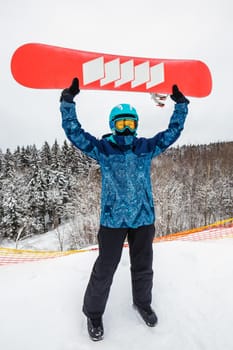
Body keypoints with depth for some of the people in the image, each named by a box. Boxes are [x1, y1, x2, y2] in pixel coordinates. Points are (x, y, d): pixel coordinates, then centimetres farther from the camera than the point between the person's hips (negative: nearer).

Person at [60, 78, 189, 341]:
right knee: (104, 269, 9)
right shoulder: (103, 149, -3)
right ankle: (93, 313, 35)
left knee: (143, 267, 20)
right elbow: (74, 132, -4)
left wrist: (180, 104, 4)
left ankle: (142, 303, 48)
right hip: (112, 219, -2)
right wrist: (68, 100, -11)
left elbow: (173, 132, 9)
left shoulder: (147, 147, 3)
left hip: (144, 218, 3)